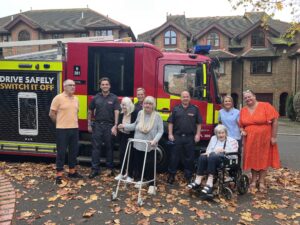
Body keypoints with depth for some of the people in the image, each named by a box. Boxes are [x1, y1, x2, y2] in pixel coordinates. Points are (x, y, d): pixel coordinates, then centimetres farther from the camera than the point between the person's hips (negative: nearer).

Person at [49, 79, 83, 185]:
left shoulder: (76, 99, 11)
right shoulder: (58, 98, -8)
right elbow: (51, 114, -6)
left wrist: (74, 123, 15)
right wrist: (60, 123, 2)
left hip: (74, 129, 6)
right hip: (62, 129, -6)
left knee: (74, 151, 13)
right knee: (61, 152, 0)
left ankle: (72, 171, 27)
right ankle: (59, 175, 10)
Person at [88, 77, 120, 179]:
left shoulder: (114, 98, -1)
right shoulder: (96, 98, 6)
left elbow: (116, 113, -9)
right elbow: (90, 111, 13)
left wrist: (115, 126, -18)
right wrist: (89, 125, 8)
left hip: (109, 126, -2)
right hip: (97, 125, 2)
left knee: (109, 147, 9)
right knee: (96, 147, 3)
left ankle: (110, 168, 22)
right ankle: (95, 169, 11)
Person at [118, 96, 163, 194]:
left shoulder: (157, 116, -9)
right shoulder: (140, 113, 2)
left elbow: (160, 131, -9)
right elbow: (135, 125, 15)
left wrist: (155, 140, -22)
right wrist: (125, 126, 7)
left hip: (149, 146, -4)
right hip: (138, 145, 4)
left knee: (150, 165, 2)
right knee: (138, 163, 14)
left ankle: (151, 184, 17)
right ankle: (139, 180, 35)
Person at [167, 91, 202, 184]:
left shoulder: (195, 109, 4)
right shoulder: (176, 109, 5)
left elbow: (199, 123, 5)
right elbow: (170, 122, 4)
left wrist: (197, 134, -2)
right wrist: (170, 134, -2)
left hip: (190, 137, 0)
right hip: (177, 136, 0)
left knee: (189, 158, 9)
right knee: (174, 157, 6)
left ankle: (188, 176, 22)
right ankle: (171, 175, 18)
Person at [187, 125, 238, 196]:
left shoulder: (232, 141, 9)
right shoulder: (213, 138, 23)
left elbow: (234, 153, -2)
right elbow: (208, 149, 22)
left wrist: (223, 151, -16)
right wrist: (208, 152, -2)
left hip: (226, 159, -4)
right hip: (213, 156, 5)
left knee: (212, 157, -36)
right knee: (202, 157, -29)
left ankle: (209, 183, -42)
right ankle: (198, 181, -34)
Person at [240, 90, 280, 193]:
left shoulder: (265, 106, -10)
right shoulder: (243, 110, 3)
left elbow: (274, 121, -11)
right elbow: (241, 124, 14)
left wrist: (273, 137, -12)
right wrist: (242, 131, -7)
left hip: (264, 139, -3)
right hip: (250, 140, 3)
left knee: (264, 159, 7)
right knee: (252, 159, 10)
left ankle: (262, 182, 22)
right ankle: (254, 181, 26)